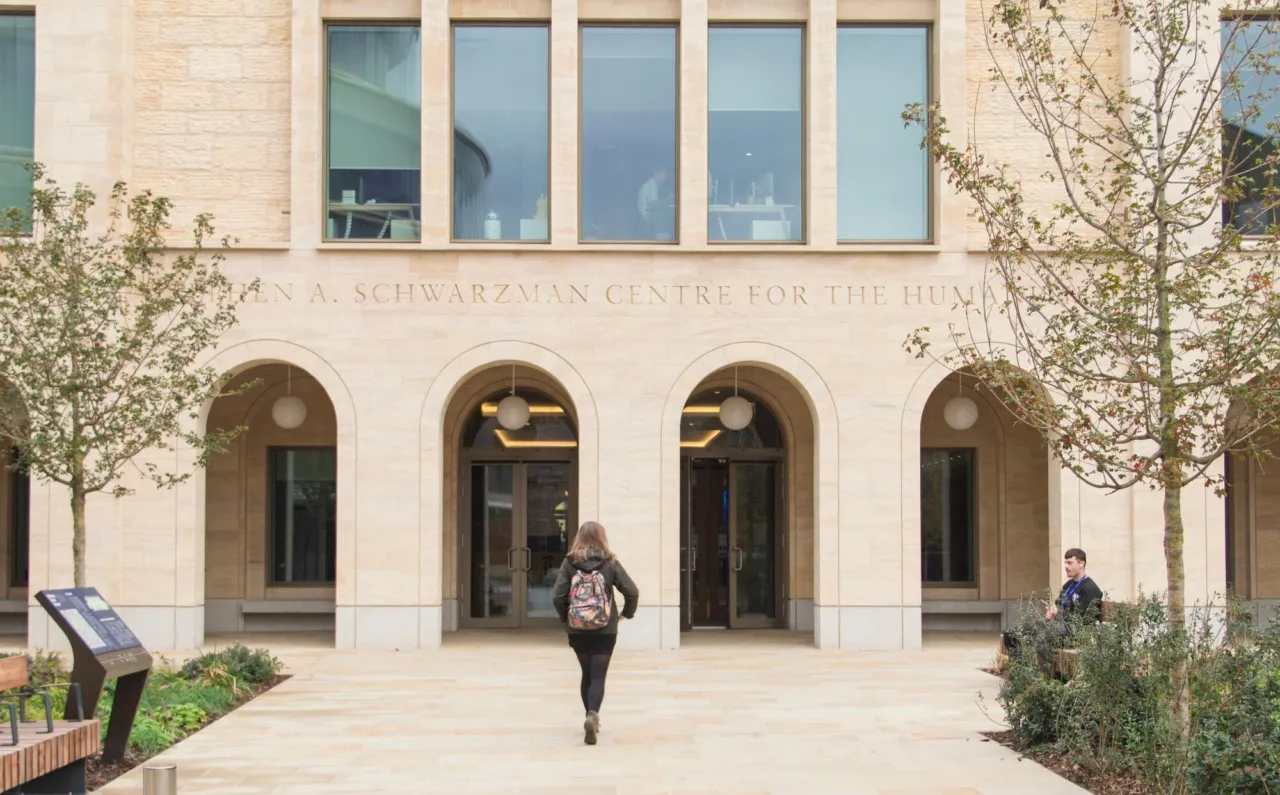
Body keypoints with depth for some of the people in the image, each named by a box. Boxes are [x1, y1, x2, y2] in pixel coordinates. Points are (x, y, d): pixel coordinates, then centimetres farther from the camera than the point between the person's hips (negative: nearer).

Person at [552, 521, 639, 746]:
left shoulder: (570, 563, -3)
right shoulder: (610, 563, -4)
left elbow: (558, 597, -8)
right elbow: (632, 592, -7)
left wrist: (565, 618, 10)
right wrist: (627, 613, 11)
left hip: (577, 630, 1)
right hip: (605, 630, -1)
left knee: (587, 674, 18)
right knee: (598, 676, 0)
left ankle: (591, 717, 22)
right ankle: (593, 714, -22)